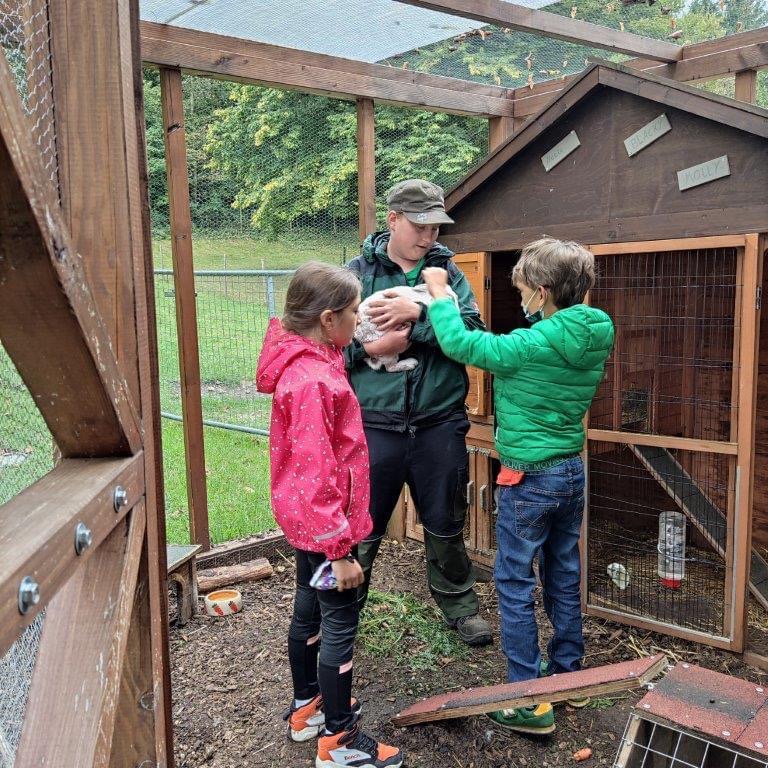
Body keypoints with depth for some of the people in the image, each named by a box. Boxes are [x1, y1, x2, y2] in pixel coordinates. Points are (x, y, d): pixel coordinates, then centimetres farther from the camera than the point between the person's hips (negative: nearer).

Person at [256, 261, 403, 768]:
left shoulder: (311, 362, 3)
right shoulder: (311, 381, -26)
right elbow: (315, 474, -26)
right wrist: (340, 549, -22)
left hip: (306, 519, 10)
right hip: (323, 522, -10)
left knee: (310, 609, 21)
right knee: (340, 622, 2)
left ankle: (307, 707, 40)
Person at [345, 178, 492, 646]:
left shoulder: (448, 272, 5)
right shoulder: (357, 273, 0)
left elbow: (472, 332, -10)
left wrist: (418, 314, -19)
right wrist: (371, 348, -17)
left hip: (440, 424, 2)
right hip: (375, 427, -1)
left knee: (446, 527, 18)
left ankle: (459, 604, 40)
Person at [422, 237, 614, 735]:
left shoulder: (536, 344, -24)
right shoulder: (596, 335, -1)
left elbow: (460, 344, -17)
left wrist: (439, 292, -3)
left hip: (529, 478, -8)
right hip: (572, 472, 8)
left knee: (515, 585, 4)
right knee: (564, 578, 20)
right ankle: (568, 674, 36)